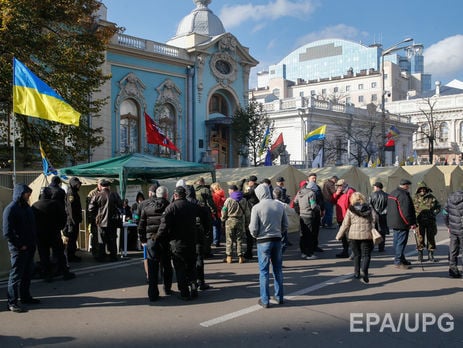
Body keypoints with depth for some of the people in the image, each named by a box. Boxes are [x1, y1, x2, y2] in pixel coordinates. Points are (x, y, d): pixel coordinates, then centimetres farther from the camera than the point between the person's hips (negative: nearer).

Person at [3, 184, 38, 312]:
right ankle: (12, 303, 5)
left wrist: (34, 242, 8)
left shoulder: (26, 207, 12)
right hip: (18, 249, -8)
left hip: (29, 247, 8)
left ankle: (25, 296, 29)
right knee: (16, 274, -2)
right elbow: (7, 233, -17)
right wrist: (20, 245, -15)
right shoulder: (10, 209, -13)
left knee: (28, 273, 16)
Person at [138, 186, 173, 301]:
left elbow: (141, 225, 7)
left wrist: (143, 239, 14)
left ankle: (153, 294, 2)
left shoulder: (146, 207, 4)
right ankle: (167, 289, 28)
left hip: (151, 239, 2)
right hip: (165, 239, -1)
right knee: (166, 265, 16)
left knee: (152, 267, 4)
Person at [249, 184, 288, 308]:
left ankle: (265, 300, 10)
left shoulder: (257, 207, -12)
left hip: (263, 241, -4)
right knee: (278, 269, 15)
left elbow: (253, 229, -11)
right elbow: (285, 225, 5)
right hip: (277, 240, 4)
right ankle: (279, 297, 24)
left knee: (264, 271, 5)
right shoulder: (279, 206, 0)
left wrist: (255, 235, 10)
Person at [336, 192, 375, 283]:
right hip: (367, 235, 0)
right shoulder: (369, 208, 4)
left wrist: (339, 236, 11)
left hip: (354, 235, 0)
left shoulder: (350, 210, -1)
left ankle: (357, 272, 22)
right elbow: (374, 220, 1)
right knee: (366, 255, 2)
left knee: (356, 255, 15)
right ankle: (364, 271, -19)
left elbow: (345, 224, 2)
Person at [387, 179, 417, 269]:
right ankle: (398, 262, -3)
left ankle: (401, 259, 27)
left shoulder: (392, 194, 14)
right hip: (402, 223, -10)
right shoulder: (403, 195, -18)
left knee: (397, 241, 16)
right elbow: (406, 211, -22)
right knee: (401, 242, -5)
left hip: (393, 222, 10)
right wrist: (411, 223, -17)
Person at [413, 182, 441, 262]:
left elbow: (438, 207, 14)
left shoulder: (431, 197, 4)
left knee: (431, 238, 5)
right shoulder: (415, 198, 3)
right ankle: (420, 255, 12)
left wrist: (434, 213, -3)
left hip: (430, 221, 1)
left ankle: (430, 255, 15)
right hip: (419, 221, -1)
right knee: (420, 238, 1)